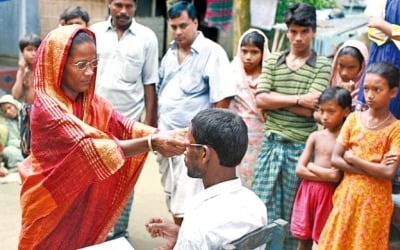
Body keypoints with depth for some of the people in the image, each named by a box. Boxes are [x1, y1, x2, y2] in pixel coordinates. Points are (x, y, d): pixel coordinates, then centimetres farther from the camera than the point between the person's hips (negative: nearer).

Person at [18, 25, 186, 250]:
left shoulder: (90, 101, 0)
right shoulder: (47, 108, -24)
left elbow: (126, 127, -14)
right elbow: (90, 148, -34)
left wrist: (164, 135, -33)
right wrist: (152, 143, -43)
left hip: (83, 199, 7)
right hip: (51, 202, -7)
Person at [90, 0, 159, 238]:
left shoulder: (147, 37, -2)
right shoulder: (94, 32, 2)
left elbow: (149, 83, 0)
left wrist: (150, 121, -2)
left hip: (129, 119, -1)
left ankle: (119, 231, 19)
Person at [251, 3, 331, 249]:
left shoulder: (322, 66, -2)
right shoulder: (273, 61, 7)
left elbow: (310, 110, -12)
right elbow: (261, 100, -5)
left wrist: (275, 97, -7)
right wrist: (298, 99, -12)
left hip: (301, 147, -2)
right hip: (271, 144, 3)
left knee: (293, 215, 9)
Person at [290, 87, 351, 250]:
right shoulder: (315, 136, 4)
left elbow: (335, 176, -19)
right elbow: (299, 169, -1)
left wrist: (311, 166, -5)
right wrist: (325, 174, -12)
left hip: (328, 194, -4)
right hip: (308, 191, 4)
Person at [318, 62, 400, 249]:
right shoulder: (353, 119, 1)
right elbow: (335, 159, -5)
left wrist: (353, 159, -13)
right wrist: (372, 169, -14)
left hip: (374, 199, -3)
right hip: (347, 194, 3)